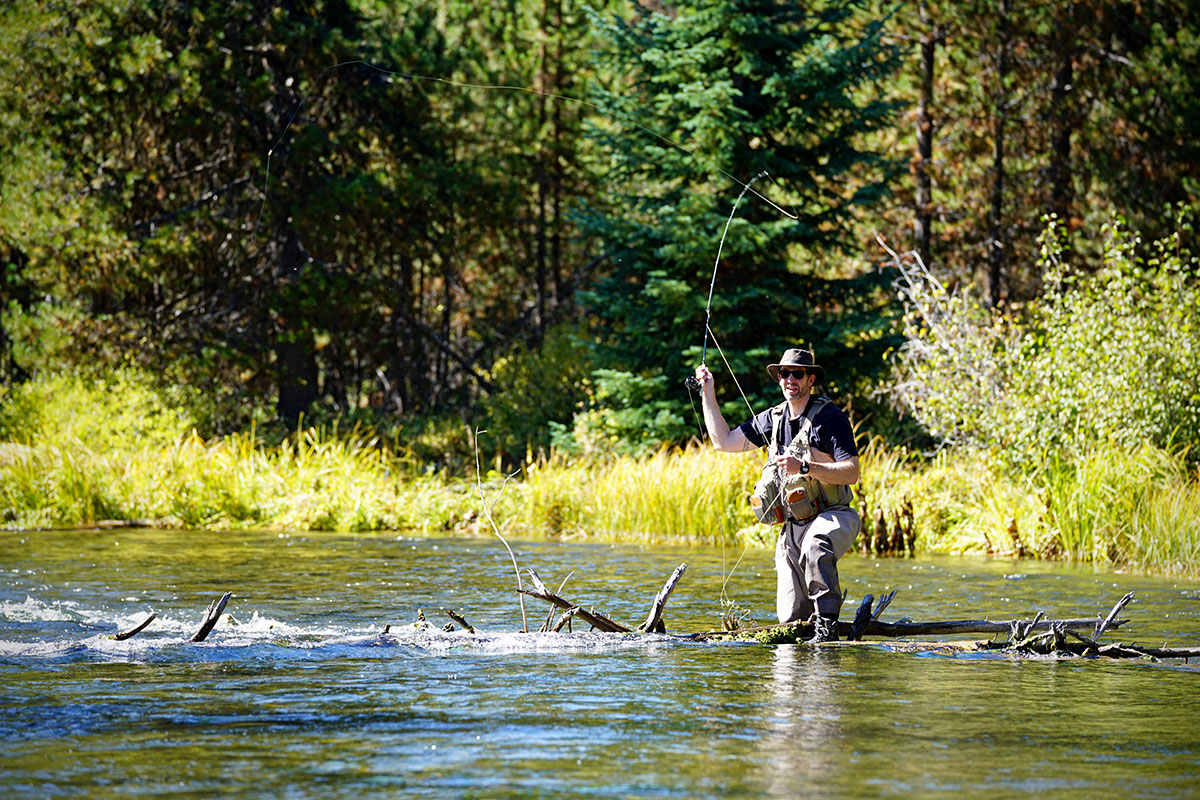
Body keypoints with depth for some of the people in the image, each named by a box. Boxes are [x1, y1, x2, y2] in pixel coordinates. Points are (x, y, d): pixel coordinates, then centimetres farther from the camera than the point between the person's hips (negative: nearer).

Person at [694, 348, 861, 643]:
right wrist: (708, 394, 11)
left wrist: (805, 467, -28)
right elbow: (724, 441, 15)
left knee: (816, 545, -43)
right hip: (792, 525, 6)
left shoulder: (830, 417, -10)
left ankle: (827, 623, -33)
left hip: (834, 516, -6)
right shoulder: (773, 418, 10)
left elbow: (851, 473, -18)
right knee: (791, 616, -3)